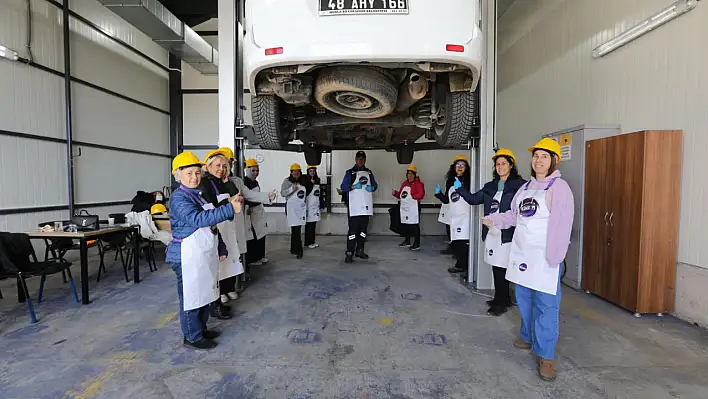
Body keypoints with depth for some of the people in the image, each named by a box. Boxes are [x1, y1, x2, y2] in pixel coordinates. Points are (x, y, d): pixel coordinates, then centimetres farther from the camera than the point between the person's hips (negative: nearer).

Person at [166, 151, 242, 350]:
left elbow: (211, 224, 19)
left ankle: (201, 329, 34)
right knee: (191, 296, 3)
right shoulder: (179, 198, -15)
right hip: (188, 257, -9)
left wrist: (221, 248, 17)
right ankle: (192, 337, 18)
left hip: (205, 254, 9)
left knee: (204, 293, 18)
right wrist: (230, 209, -39)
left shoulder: (200, 195, 13)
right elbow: (197, 219, -33)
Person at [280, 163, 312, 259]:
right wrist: (292, 189, -22)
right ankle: (298, 250, -8)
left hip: (301, 208, 6)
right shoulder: (287, 181, -4)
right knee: (296, 229, -10)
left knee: (297, 229, 8)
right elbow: (282, 193, -12)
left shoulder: (303, 181, 12)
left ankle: (293, 249, 20)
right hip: (292, 208, -5)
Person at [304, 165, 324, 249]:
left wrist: (322, 204, 15)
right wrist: (310, 183, -20)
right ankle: (308, 242, 5)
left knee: (314, 224, 11)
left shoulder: (318, 180, 12)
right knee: (309, 224, -3)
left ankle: (312, 241, 20)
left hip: (316, 206, 6)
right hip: (309, 206, -6)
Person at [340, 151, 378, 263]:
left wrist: (372, 188, -3)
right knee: (353, 229, -9)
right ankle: (349, 253, -5)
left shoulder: (369, 172, 17)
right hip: (354, 207, -5)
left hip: (366, 206, 5)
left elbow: (375, 184, 19)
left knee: (363, 228, 11)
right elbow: (343, 187, -4)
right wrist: (353, 186, -20)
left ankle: (360, 250, 23)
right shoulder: (349, 173, 2)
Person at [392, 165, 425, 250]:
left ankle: (417, 244, 3)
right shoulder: (404, 183, 15)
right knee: (406, 224, 16)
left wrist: (411, 196, -18)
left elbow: (421, 194, -19)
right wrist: (395, 193, 1)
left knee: (415, 225, -4)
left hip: (414, 207, -8)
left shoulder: (418, 183, -8)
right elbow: (400, 194, 19)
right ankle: (407, 241, 31)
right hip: (405, 207, 8)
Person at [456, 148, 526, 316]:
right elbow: (474, 199, 18)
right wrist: (460, 189, 6)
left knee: (501, 268, 0)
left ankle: (501, 302, 16)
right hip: (491, 232, 7)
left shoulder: (519, 184, -6)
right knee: (496, 268, 14)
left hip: (506, 234, -6)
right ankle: (502, 299, 30)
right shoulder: (490, 186, 15)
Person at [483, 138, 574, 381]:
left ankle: (546, 355, 11)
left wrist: (554, 257, -23)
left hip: (544, 257, -7)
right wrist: (493, 219, 6)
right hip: (521, 253, 7)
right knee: (524, 299, 19)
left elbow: (560, 226, -18)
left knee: (545, 305, -1)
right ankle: (528, 337, 38)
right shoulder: (526, 186, 13)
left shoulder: (559, 188, -11)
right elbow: (514, 214, 19)